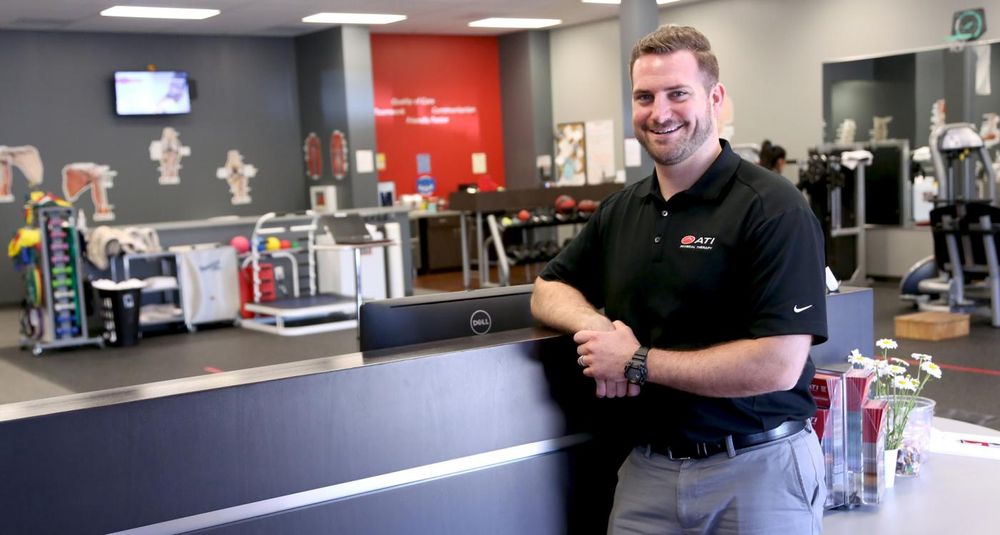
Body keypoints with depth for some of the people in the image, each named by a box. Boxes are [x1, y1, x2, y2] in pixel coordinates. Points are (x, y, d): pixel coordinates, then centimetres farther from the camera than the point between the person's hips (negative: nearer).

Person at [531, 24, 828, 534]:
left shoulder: (773, 208, -14)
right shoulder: (620, 211, 6)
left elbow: (778, 366, -21)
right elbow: (548, 290, 14)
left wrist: (638, 362, -15)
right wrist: (594, 327, -9)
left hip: (758, 467, -5)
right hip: (647, 468, 5)